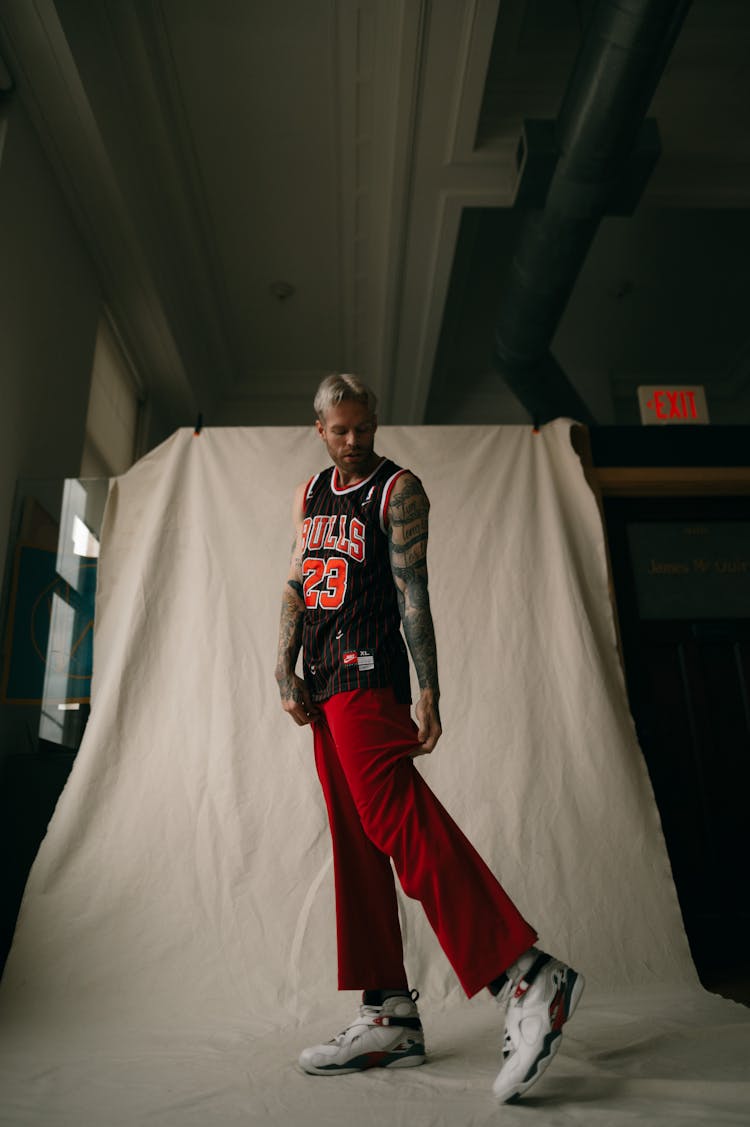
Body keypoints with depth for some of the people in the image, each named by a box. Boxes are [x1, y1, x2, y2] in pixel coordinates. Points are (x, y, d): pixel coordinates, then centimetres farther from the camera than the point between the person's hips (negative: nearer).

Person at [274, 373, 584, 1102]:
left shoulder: (399, 490, 0)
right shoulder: (310, 495, 19)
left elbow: (413, 593, -8)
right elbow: (295, 588, 17)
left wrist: (427, 692, -13)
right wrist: (286, 674, 6)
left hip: (368, 674, -7)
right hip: (325, 686, 7)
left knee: (399, 822, -19)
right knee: (355, 846, 6)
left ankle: (527, 979, -16)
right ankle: (390, 1015, 13)